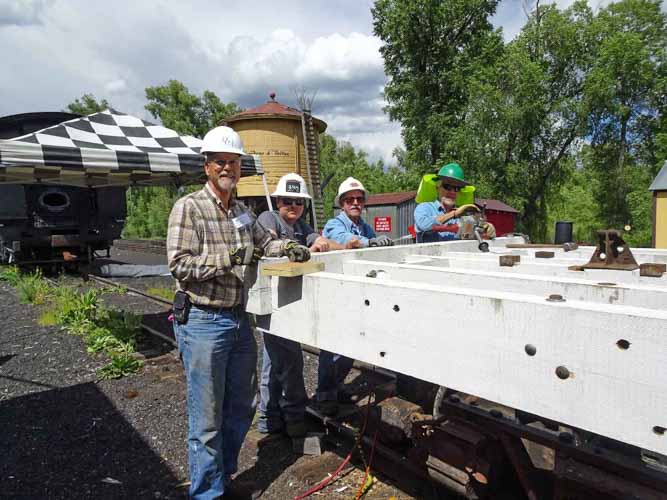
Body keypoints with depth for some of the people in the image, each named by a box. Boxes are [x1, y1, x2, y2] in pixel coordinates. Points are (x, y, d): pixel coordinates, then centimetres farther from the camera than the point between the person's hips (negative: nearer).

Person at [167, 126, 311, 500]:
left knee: (242, 407, 19)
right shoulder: (188, 208, -9)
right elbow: (179, 264, -15)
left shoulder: (243, 211, 11)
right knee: (208, 418, 5)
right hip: (204, 323, -7)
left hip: (240, 320, 7)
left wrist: (287, 247, 4)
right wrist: (227, 259, -24)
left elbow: (264, 242, 24)